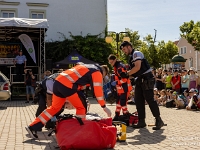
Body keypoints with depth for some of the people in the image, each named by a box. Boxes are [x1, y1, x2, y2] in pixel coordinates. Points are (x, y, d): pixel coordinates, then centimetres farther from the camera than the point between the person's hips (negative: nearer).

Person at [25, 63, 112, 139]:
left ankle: (32, 127, 19)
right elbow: (98, 90, -2)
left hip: (58, 81, 9)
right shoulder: (97, 72, 5)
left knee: (54, 107, 17)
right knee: (81, 108, 6)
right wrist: (104, 107, 1)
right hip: (67, 85, -9)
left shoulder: (86, 67, 31)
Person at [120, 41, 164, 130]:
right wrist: (128, 75, 4)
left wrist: (127, 73, -15)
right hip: (140, 80, 10)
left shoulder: (136, 53, -8)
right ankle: (141, 122, 12)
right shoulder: (132, 57, 21)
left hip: (146, 79, -10)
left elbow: (137, 67, -22)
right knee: (138, 101, 7)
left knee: (150, 100, -9)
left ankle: (158, 121, -2)